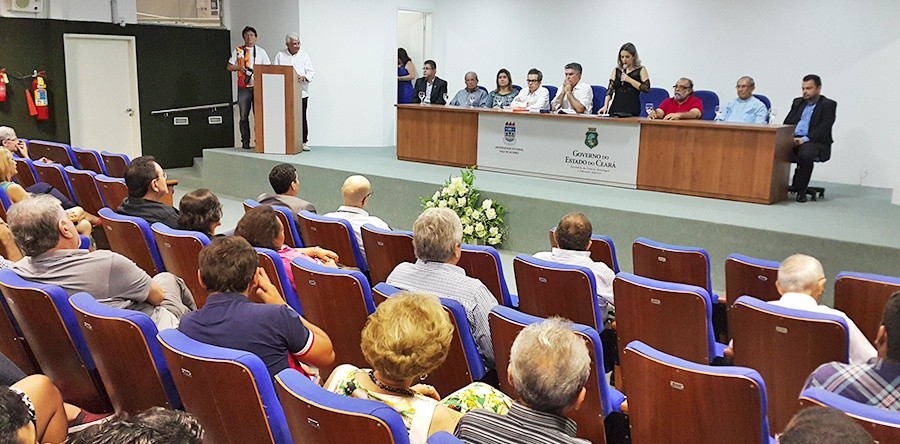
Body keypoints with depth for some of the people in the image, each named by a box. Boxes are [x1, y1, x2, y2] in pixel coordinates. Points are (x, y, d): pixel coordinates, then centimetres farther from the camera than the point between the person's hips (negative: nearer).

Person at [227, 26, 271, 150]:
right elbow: (229, 66, 10)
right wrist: (240, 67, -7)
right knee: (244, 116, 2)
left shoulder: (261, 51, 11)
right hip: (243, 87, 0)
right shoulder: (238, 51, 10)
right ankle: (245, 142, 8)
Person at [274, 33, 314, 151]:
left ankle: (303, 142, 5)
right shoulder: (280, 55, 9)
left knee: (302, 118, -1)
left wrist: (304, 77, -17)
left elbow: (311, 72, 3)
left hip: (301, 92, 0)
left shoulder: (304, 55, 8)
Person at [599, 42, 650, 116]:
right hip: (615, 107, 3)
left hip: (632, 108, -2)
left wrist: (629, 80, -9)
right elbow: (610, 89, 7)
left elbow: (646, 88, -4)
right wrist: (605, 106, -7)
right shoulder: (616, 70, 15)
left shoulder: (641, 70, 7)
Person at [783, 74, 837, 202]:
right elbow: (787, 122, 17)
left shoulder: (828, 105, 5)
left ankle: (800, 189, -22)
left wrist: (805, 139, -21)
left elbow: (824, 128, -8)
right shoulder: (797, 102, 23)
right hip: (793, 140, 5)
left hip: (815, 142, -5)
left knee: (805, 154, -38)